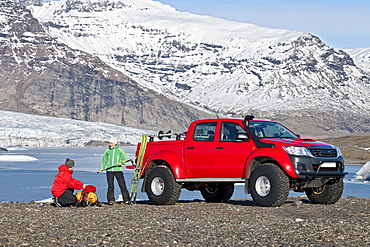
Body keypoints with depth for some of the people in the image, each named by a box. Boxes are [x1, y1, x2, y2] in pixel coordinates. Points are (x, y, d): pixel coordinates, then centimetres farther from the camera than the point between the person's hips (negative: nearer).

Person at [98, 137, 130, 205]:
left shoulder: (120, 150, 4)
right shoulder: (107, 151, 11)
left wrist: (122, 162, -15)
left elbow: (124, 159, 7)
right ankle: (111, 200, 10)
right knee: (110, 186, 3)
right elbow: (104, 160, 16)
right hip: (109, 170, 2)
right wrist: (102, 169, 6)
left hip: (118, 169, -2)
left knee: (122, 185, -6)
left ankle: (126, 199, -1)